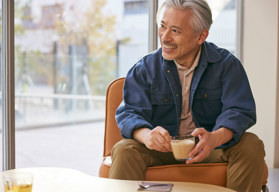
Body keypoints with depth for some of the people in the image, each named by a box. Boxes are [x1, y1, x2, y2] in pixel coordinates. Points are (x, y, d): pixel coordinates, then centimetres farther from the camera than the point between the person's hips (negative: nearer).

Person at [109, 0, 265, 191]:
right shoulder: (145, 68, 0)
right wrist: (146, 134, -35)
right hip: (162, 148, 0)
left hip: (208, 147, 0)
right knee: (124, 150, -29)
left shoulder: (226, 64, -3)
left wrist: (215, 138, -36)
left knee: (251, 145, -26)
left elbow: (239, 111, -12)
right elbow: (130, 112, -8)